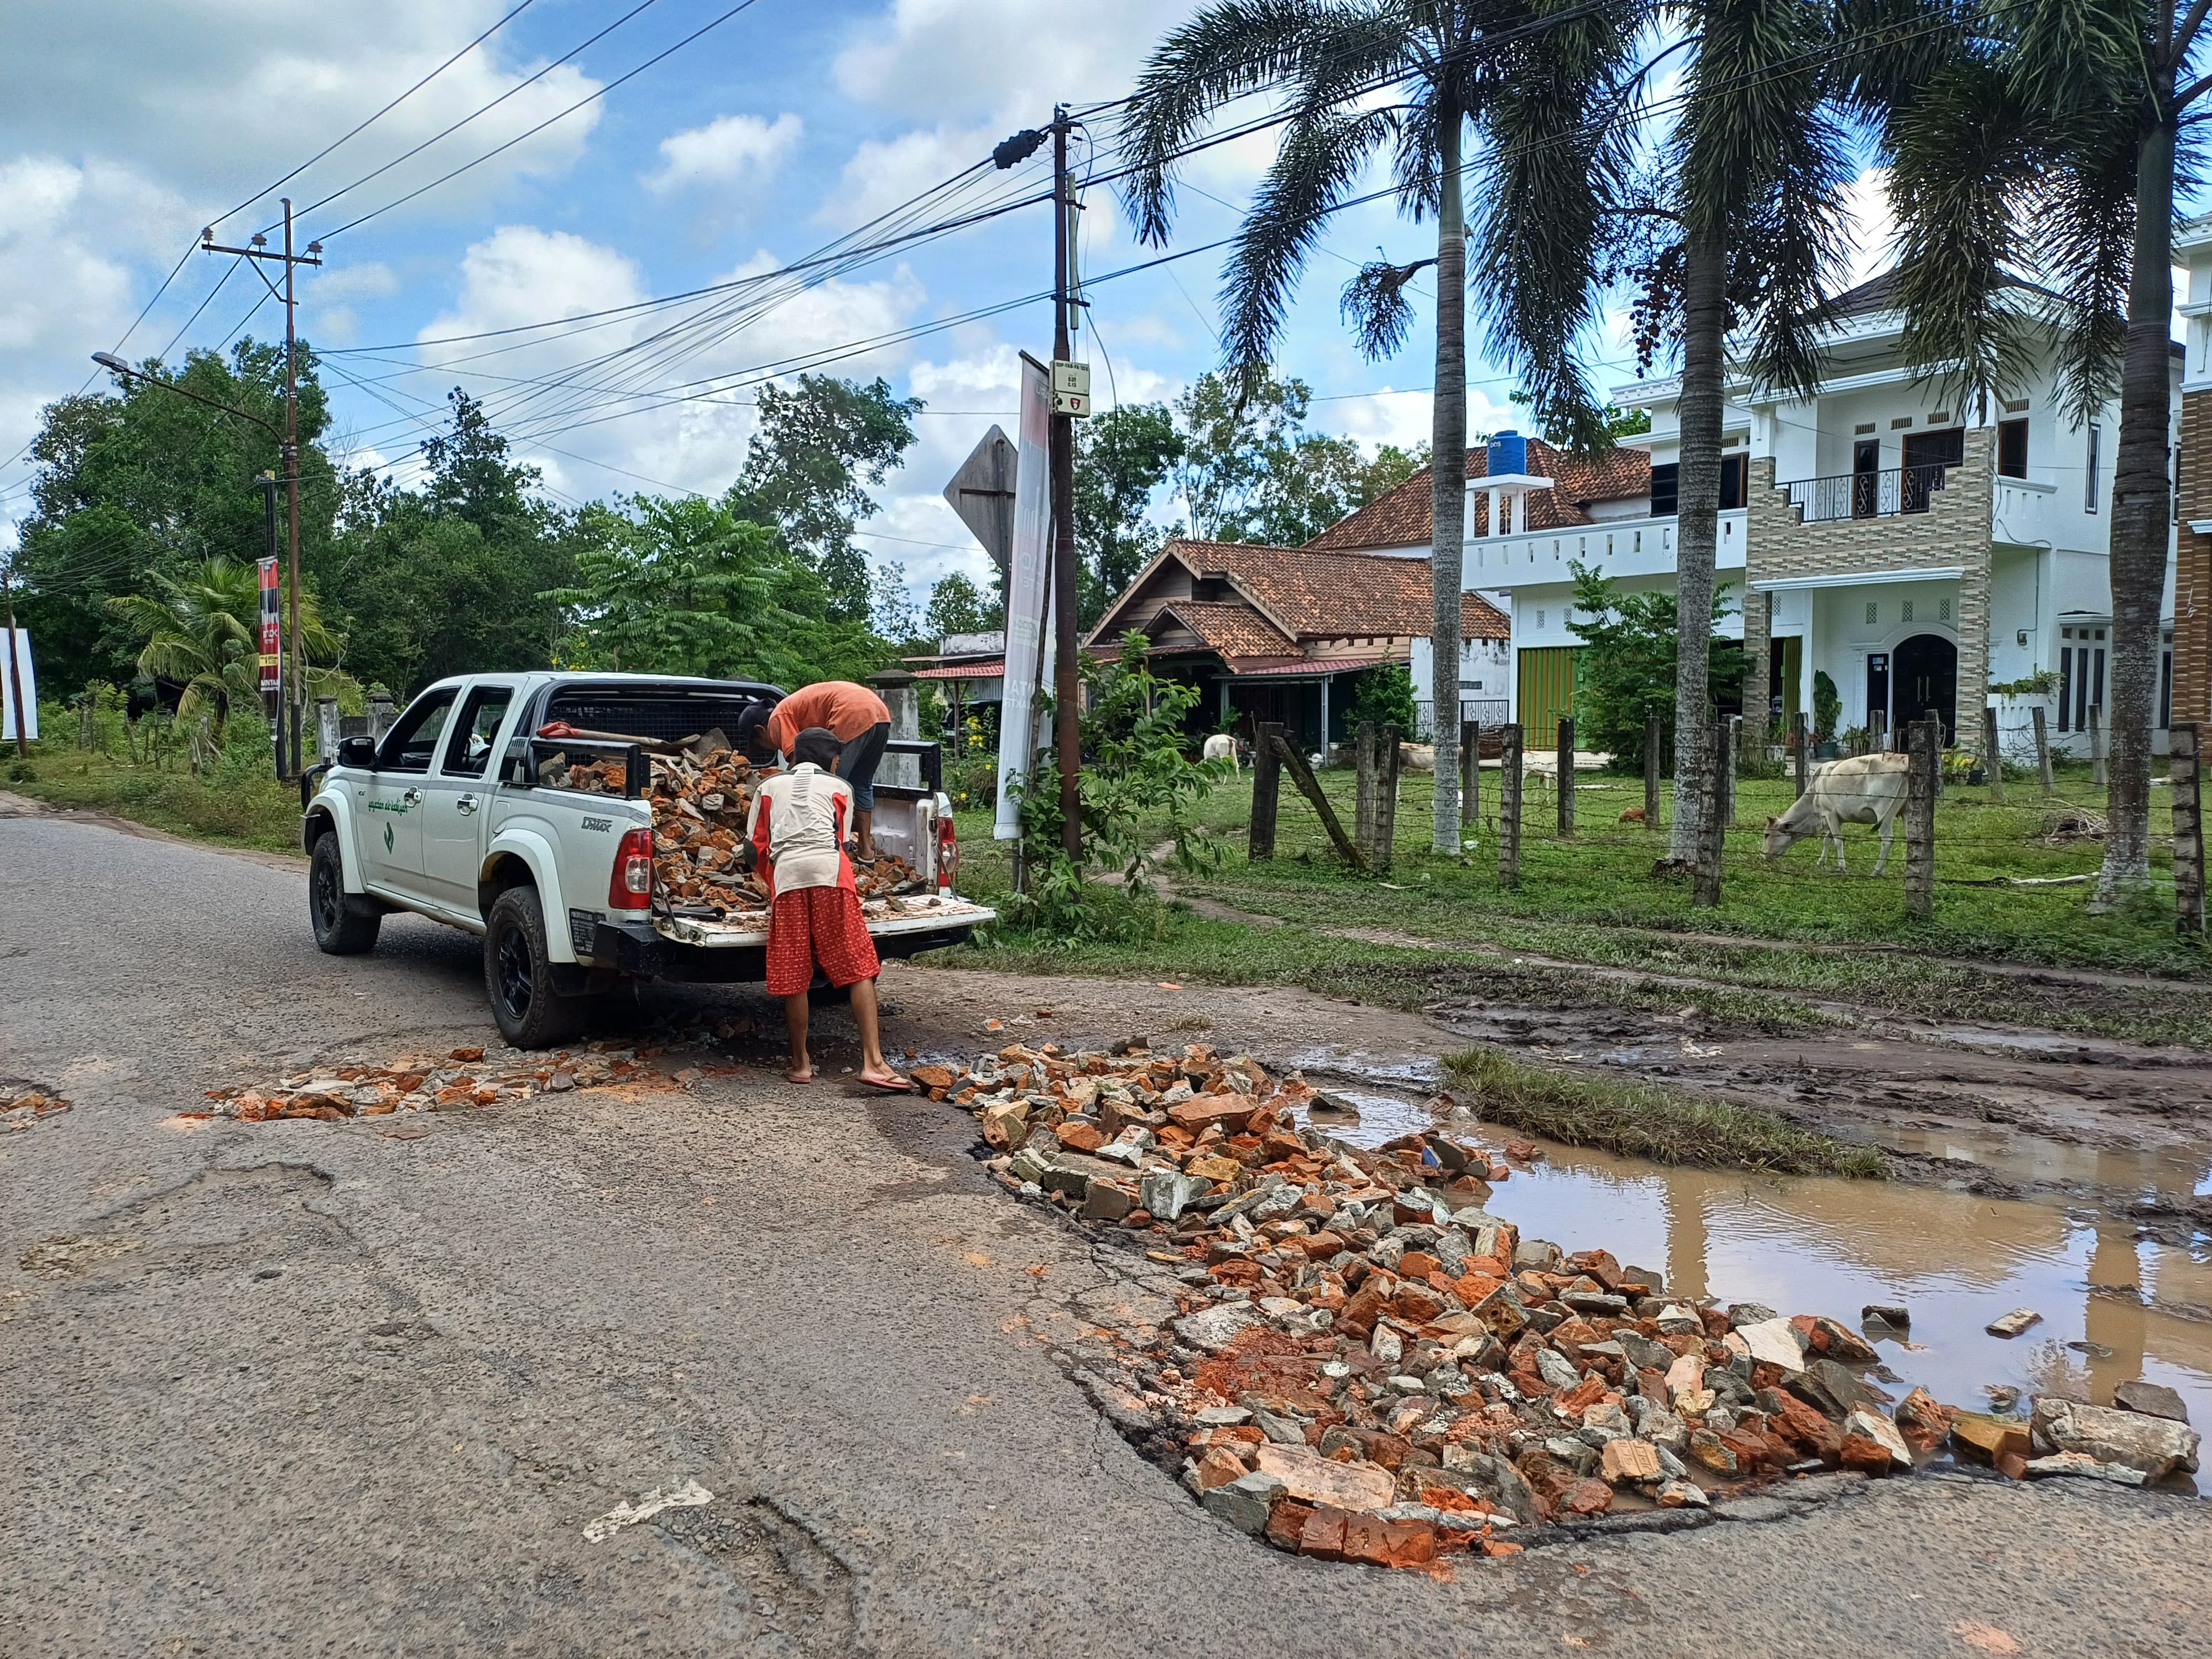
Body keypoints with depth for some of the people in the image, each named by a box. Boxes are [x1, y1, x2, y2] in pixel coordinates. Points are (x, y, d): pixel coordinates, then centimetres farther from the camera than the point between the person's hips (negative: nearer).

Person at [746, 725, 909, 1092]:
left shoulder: (768, 788, 26)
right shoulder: (839, 787, 23)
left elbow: (756, 849, 22)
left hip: (785, 874, 2)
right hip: (830, 871, -2)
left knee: (793, 976, 7)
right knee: (859, 969, -3)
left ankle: (801, 1063, 14)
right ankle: (873, 1062, -11)